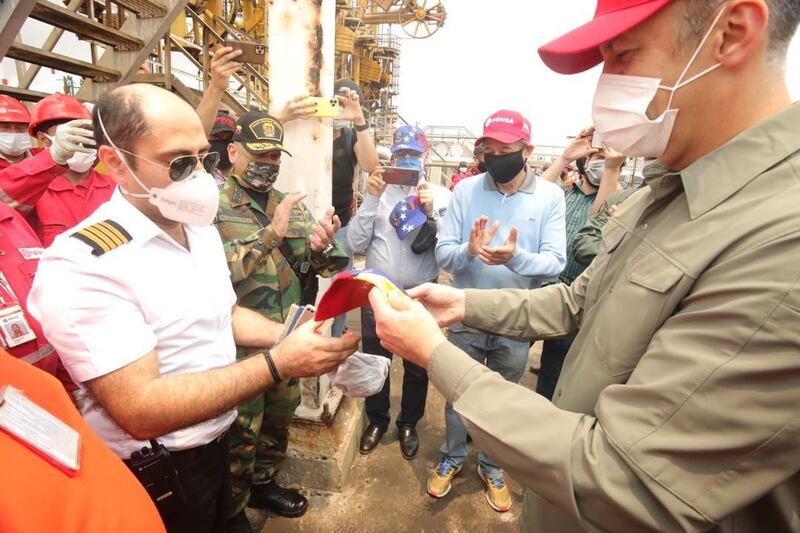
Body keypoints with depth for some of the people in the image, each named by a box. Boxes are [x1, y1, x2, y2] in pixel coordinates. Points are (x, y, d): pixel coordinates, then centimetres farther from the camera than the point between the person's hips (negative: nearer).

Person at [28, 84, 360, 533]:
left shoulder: (202, 229, 1)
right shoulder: (82, 265, -26)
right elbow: (141, 410, -29)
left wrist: (290, 336, -9)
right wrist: (278, 363, -33)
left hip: (216, 444, 7)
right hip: (153, 478, -7)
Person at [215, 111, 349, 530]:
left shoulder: (292, 205, 6)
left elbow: (317, 267, 1)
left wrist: (321, 247, -21)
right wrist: (271, 233, -29)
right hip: (241, 344, -5)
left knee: (278, 420, 23)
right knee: (240, 434, 12)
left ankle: (264, 484, 48)